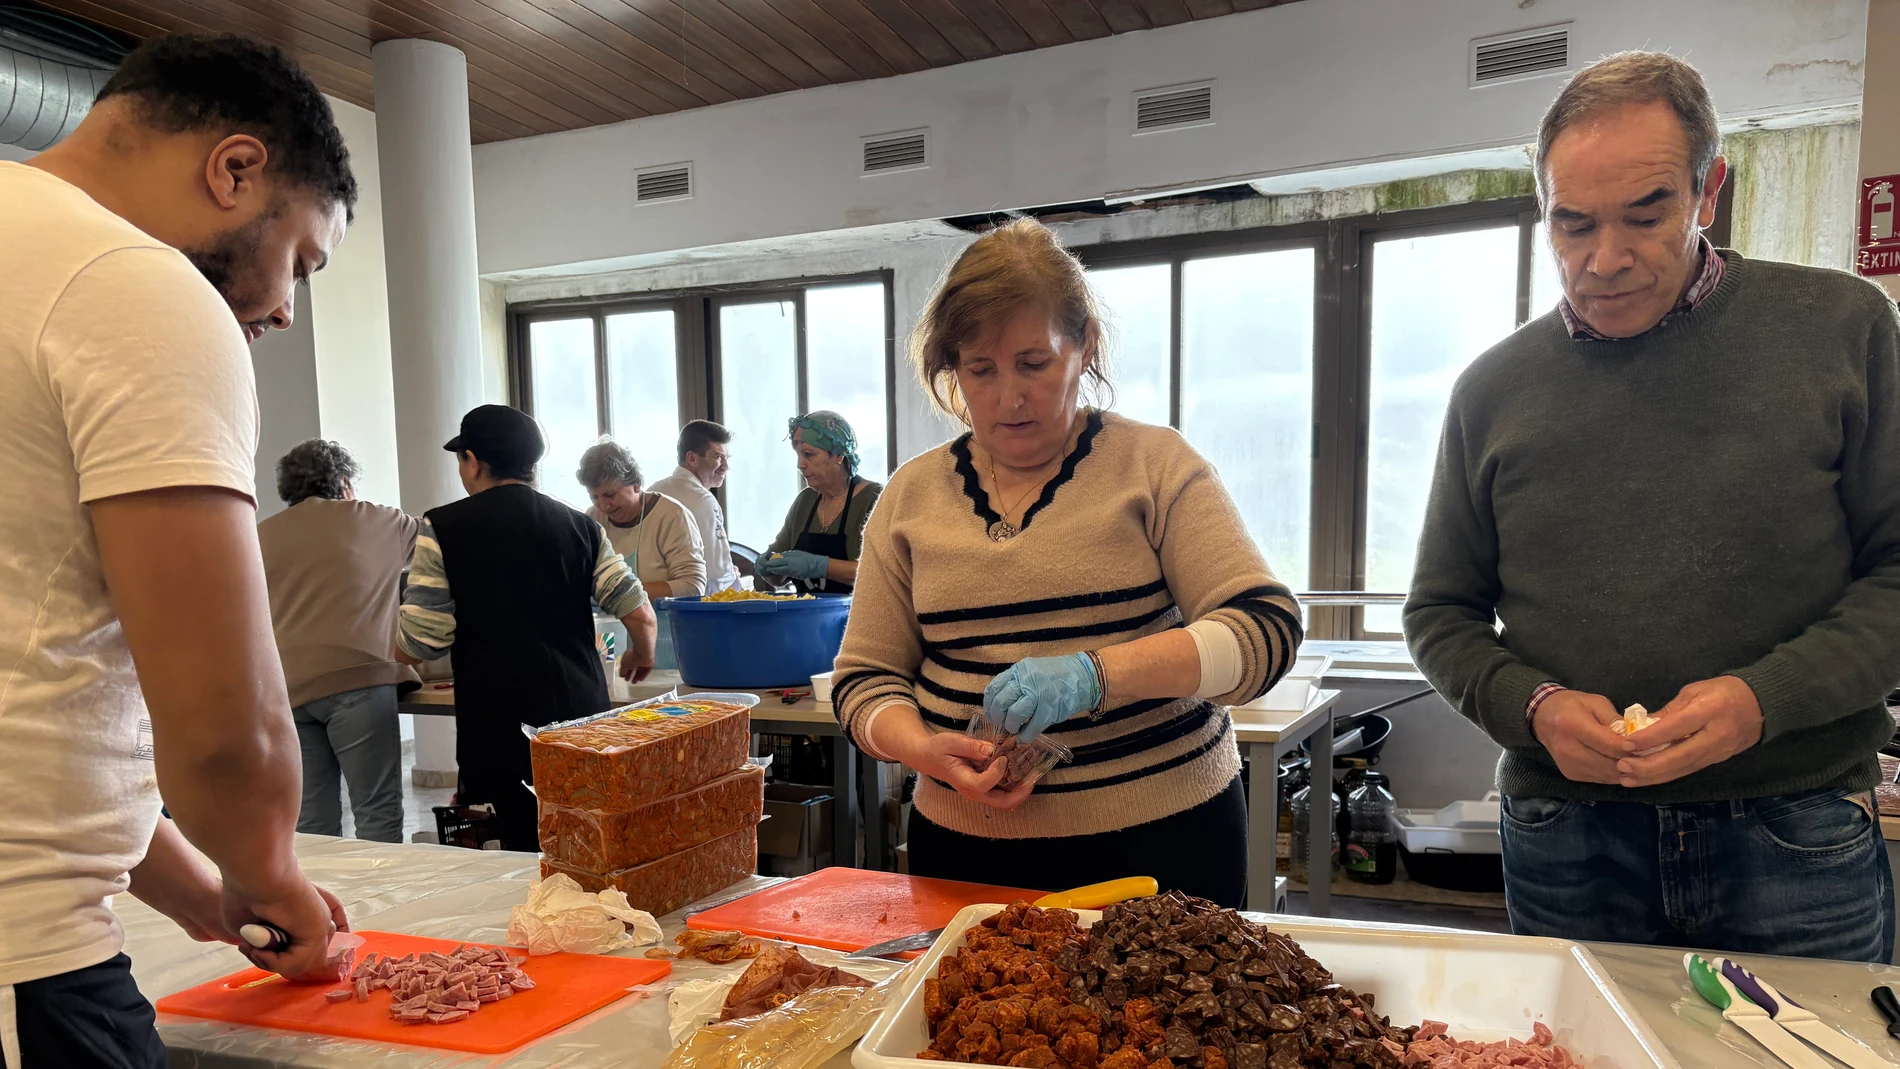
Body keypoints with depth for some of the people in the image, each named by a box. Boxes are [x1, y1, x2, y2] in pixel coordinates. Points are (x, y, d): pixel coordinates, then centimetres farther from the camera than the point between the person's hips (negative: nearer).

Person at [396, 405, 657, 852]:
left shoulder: (443, 529, -3)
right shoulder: (580, 527, 6)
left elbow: (413, 648, -5)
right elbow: (641, 617, 1)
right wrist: (642, 656, 22)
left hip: (499, 729, -3)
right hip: (583, 715, 3)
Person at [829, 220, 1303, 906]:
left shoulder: (1155, 465, -4)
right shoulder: (912, 494, 4)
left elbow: (1266, 627, -13)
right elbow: (864, 677, 6)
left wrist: (1095, 674, -26)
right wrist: (925, 750, -15)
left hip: (1161, 843, -2)